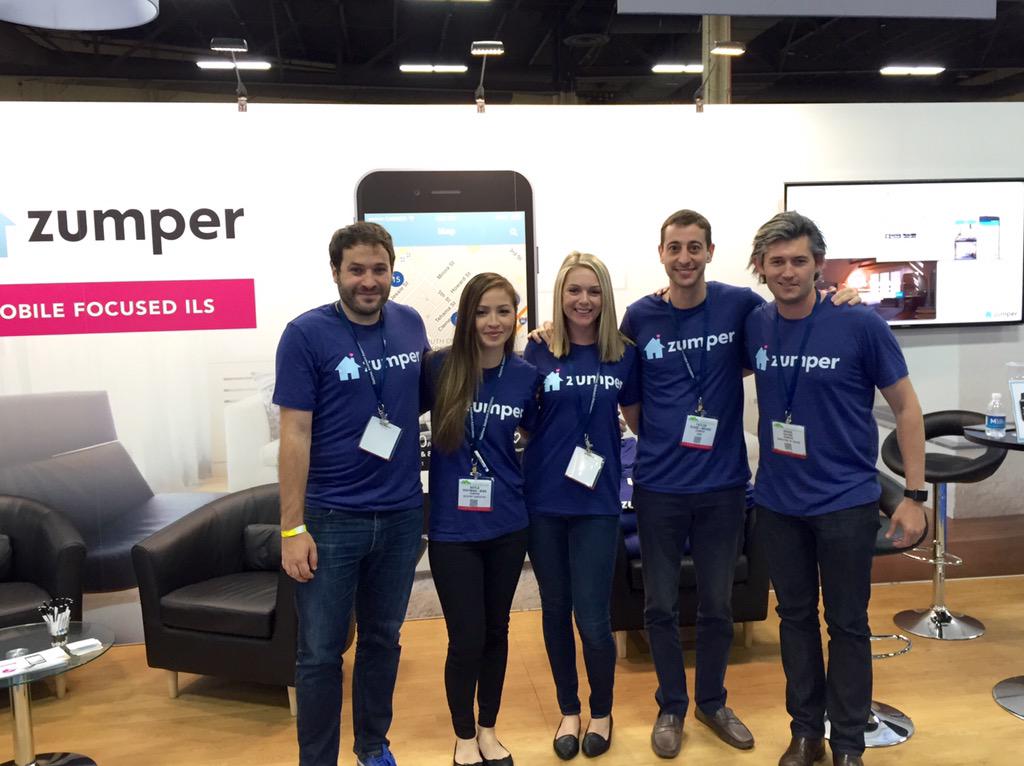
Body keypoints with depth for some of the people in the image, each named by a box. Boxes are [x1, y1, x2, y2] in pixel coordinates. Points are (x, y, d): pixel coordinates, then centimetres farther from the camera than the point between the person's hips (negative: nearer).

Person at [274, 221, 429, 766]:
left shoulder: (410, 324, 2)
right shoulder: (306, 333, -11)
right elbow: (295, 432, -12)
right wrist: (292, 527, -13)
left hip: (402, 514, 4)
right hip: (330, 518, -4)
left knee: (383, 639, 19)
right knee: (320, 654, 7)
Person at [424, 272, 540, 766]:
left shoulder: (526, 376, -2)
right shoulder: (439, 368, -10)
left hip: (508, 524, 3)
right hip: (452, 527, -2)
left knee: (496, 631, 17)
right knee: (465, 638, 4)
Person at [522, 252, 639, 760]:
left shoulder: (624, 354, 0)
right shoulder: (538, 351, -2)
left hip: (598, 500, -1)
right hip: (543, 497, 1)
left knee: (592, 618, 1)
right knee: (556, 609, 13)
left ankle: (602, 712, 29)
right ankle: (569, 710, 35)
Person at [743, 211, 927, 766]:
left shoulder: (859, 324, -12)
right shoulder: (754, 325, -2)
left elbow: (906, 407, -6)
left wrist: (914, 496, -7)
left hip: (846, 501, -3)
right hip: (777, 501, 3)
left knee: (847, 624, 10)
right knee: (794, 616, 15)